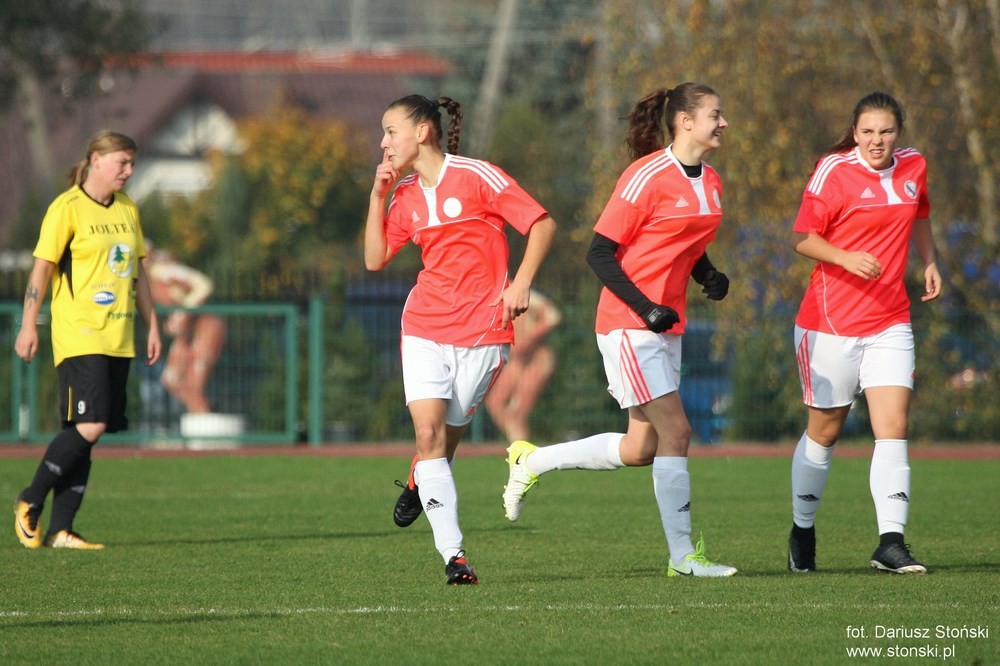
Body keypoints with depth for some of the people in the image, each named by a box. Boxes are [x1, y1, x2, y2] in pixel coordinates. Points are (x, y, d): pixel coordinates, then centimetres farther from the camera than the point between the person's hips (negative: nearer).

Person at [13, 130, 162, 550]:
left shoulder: (128, 210, 15)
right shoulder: (67, 208, -6)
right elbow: (42, 267, -7)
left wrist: (152, 326, 19)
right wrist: (28, 326, -12)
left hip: (118, 339, 7)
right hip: (79, 337, -7)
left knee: (85, 435, 3)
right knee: (90, 425, -17)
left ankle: (60, 530, 4)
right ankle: (30, 501, -1)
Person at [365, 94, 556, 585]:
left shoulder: (476, 177, -8)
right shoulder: (405, 197, 10)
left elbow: (542, 224, -6)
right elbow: (375, 260, 13)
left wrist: (521, 283, -16)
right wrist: (378, 195, 5)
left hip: (482, 331, -4)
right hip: (425, 327, 4)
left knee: (447, 433, 6)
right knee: (428, 432, -14)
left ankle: (420, 482, 43)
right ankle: (453, 554, -15)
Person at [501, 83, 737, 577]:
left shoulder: (710, 183, 11)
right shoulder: (648, 176, -14)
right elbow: (599, 252, -14)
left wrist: (711, 278, 3)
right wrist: (645, 307, -22)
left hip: (666, 326, 9)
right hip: (629, 326, -9)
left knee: (640, 451, 9)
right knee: (675, 431, -10)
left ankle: (533, 461, 26)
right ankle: (682, 556, -4)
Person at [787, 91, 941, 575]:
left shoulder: (914, 167, 7)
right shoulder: (834, 171, -9)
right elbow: (803, 238, -10)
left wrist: (929, 263, 14)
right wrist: (846, 258, -27)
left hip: (890, 321, 4)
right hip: (831, 321, -4)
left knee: (893, 426, -10)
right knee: (825, 429, 8)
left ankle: (890, 543, -13)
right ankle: (802, 531, 27)